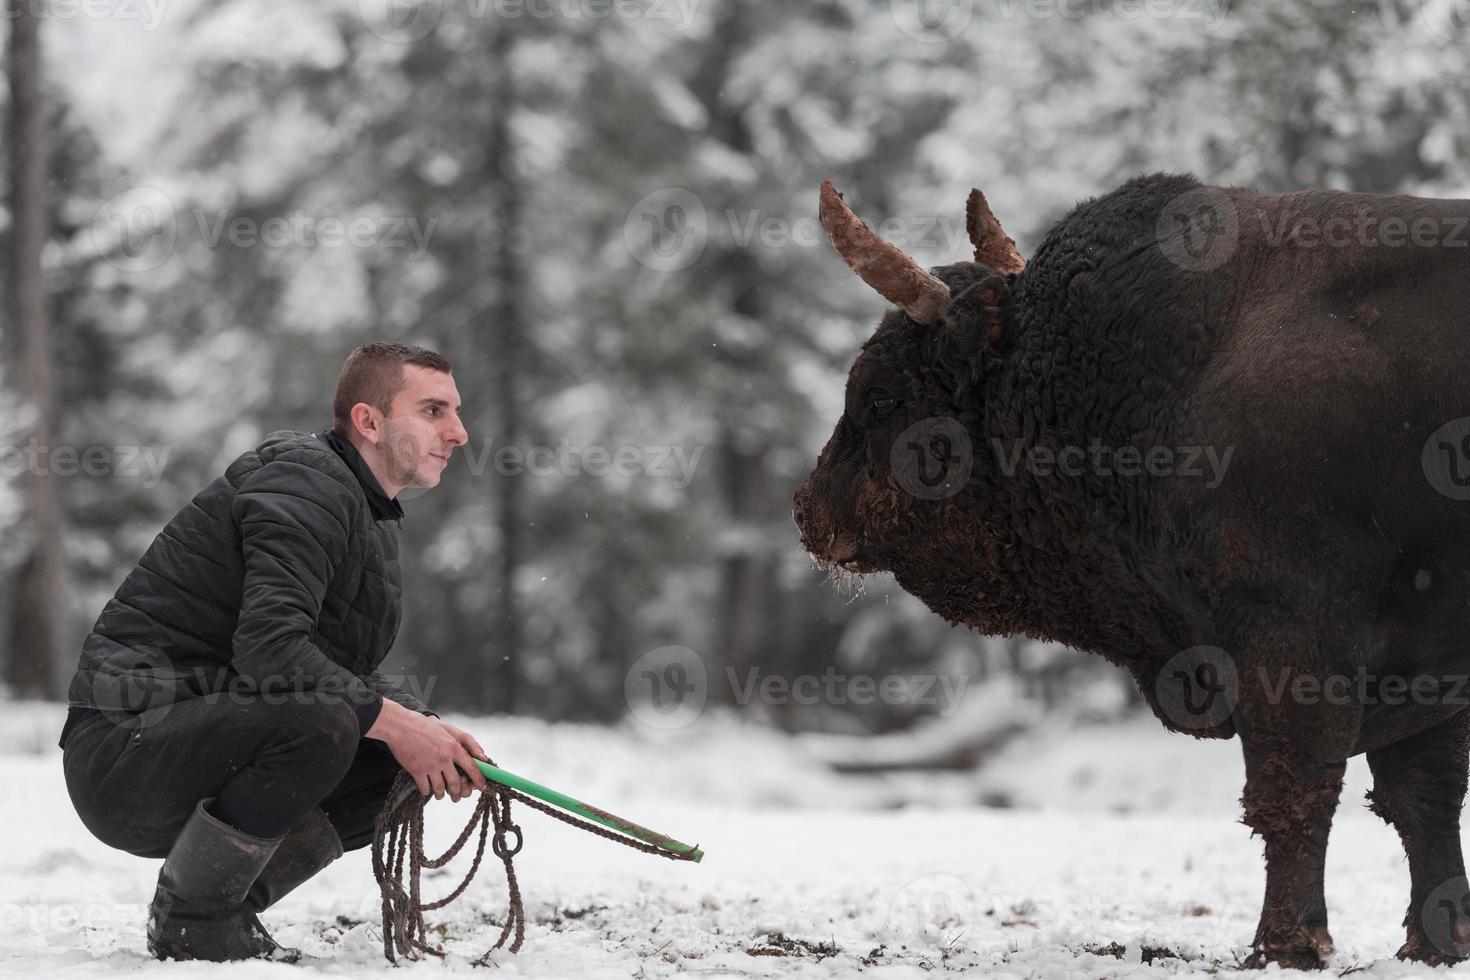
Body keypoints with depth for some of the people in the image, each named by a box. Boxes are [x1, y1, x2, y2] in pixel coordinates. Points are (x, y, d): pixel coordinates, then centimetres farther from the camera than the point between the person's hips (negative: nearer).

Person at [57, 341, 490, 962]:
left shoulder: (369, 515, 18)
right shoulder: (304, 485, -14)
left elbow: (349, 676, 19)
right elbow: (269, 647, -28)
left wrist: (429, 729, -1)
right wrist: (391, 720, -23)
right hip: (124, 743, -10)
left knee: (409, 762, 2)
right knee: (322, 722, -33)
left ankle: (228, 902, 6)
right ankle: (189, 920, -15)